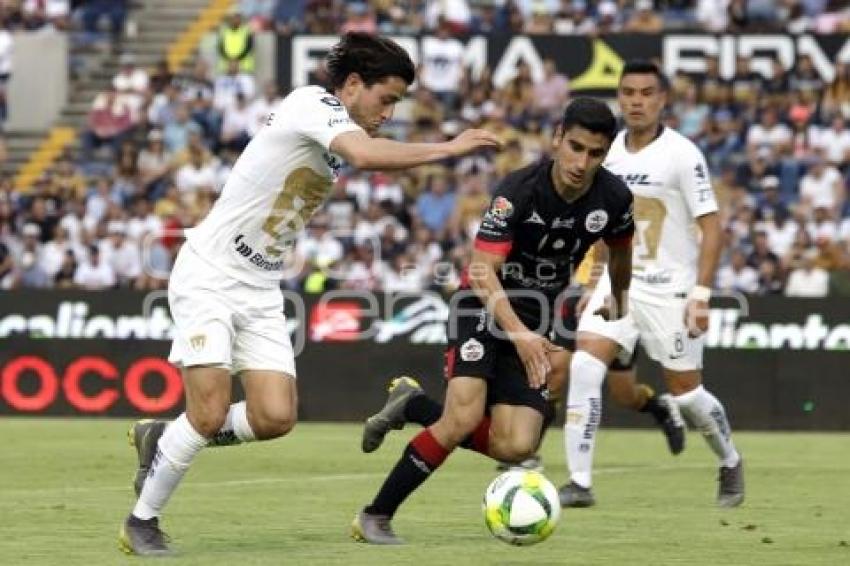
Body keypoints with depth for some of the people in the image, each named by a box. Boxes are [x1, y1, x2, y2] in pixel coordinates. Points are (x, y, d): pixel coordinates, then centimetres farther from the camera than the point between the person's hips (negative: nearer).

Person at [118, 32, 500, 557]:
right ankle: (142, 521, 7)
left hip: (261, 289, 8)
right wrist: (449, 148, -29)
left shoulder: (339, 130, 9)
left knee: (276, 418, -6)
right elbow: (365, 155, -35)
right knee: (211, 415, -14)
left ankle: (163, 439, 17)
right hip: (208, 277, -8)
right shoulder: (313, 103, -17)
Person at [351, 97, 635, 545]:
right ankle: (374, 517, -11)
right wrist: (519, 334, -40)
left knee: (514, 447, -9)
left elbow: (620, 253, 15)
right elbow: (484, 272, -27)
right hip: (483, 306, -5)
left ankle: (413, 408, 15)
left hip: (532, 325, 5)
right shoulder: (519, 191, -23)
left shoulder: (613, 198, -8)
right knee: (465, 417, -25)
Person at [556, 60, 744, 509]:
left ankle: (730, 464, 34)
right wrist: (593, 280, 17)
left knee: (686, 392, 5)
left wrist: (701, 294, -19)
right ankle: (579, 484, -14)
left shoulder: (682, 154, -13)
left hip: (671, 288, -4)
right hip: (619, 282, 4)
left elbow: (711, 227, -13)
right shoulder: (609, 150, 3)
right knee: (584, 368, -15)